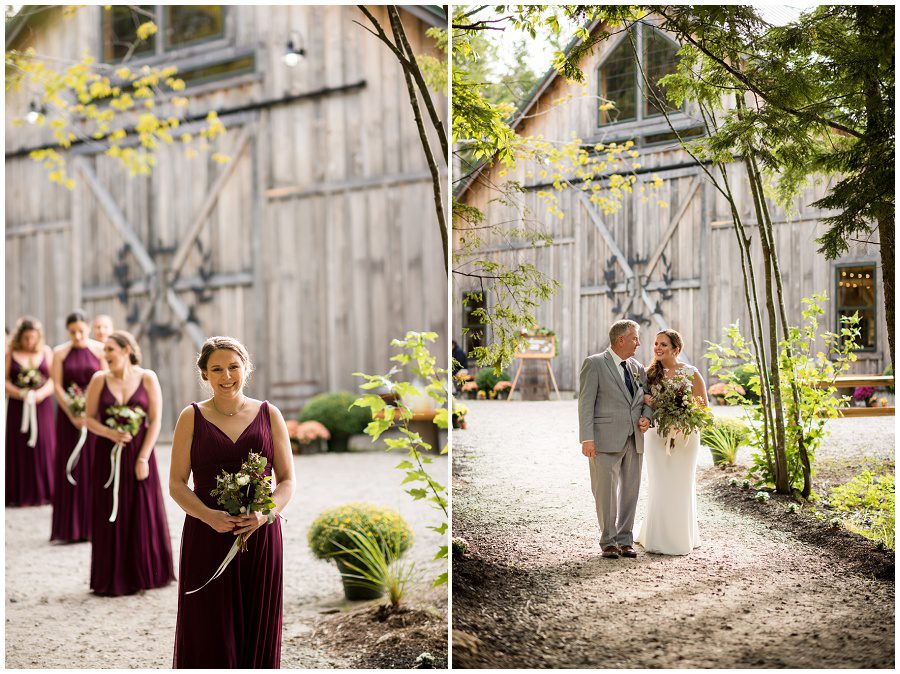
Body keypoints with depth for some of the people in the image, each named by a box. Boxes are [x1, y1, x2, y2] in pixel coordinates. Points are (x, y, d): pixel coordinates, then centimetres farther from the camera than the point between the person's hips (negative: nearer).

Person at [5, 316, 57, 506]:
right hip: (18, 407, -1)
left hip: (42, 406, 1)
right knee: (19, 450, 0)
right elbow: (5, 380, -4)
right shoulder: (10, 353, 2)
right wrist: (20, 393, -19)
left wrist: (42, 393, -16)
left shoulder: (46, 352, 6)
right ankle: (19, 495, 5)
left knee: (43, 448, 1)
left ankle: (43, 492, 8)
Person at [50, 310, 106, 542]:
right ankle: (71, 528, 6)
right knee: (71, 468, 2)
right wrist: (73, 416, -11)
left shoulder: (99, 350, 0)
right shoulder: (59, 353, 3)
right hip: (69, 414, 1)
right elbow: (57, 386, -2)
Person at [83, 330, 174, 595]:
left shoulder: (147, 378, -1)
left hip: (139, 453, -1)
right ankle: (112, 579, 11)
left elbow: (155, 420, -4)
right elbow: (89, 418, 4)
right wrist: (111, 434, -15)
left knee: (143, 515, 3)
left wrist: (143, 458, -10)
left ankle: (144, 575, 16)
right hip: (108, 455, 1)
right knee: (110, 517, 3)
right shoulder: (99, 379, 2)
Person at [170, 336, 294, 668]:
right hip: (206, 538, -1)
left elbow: (287, 479, 6)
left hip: (259, 537, 1)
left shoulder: (268, 414, 6)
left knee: (256, 631, 3)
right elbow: (177, 484, 1)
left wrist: (266, 513, -14)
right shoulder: (192, 417, 5)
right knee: (208, 635, -2)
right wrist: (209, 515, -17)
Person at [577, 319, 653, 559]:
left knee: (630, 491, 7)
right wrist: (587, 438, -14)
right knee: (605, 492, -3)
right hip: (606, 440, -6)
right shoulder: (594, 364, -3)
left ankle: (625, 540, 16)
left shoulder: (637, 368, 16)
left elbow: (646, 400, 22)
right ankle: (609, 542, 7)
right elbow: (586, 403, -7)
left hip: (633, 440, 6)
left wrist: (646, 417, -1)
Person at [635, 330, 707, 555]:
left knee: (681, 487, 4)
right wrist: (645, 400, -10)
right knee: (659, 488, 2)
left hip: (684, 437, -2)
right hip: (657, 436, 2)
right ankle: (658, 537, 15)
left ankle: (680, 538, 19)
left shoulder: (691, 373, -4)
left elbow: (704, 408, -1)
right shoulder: (651, 373, 5)